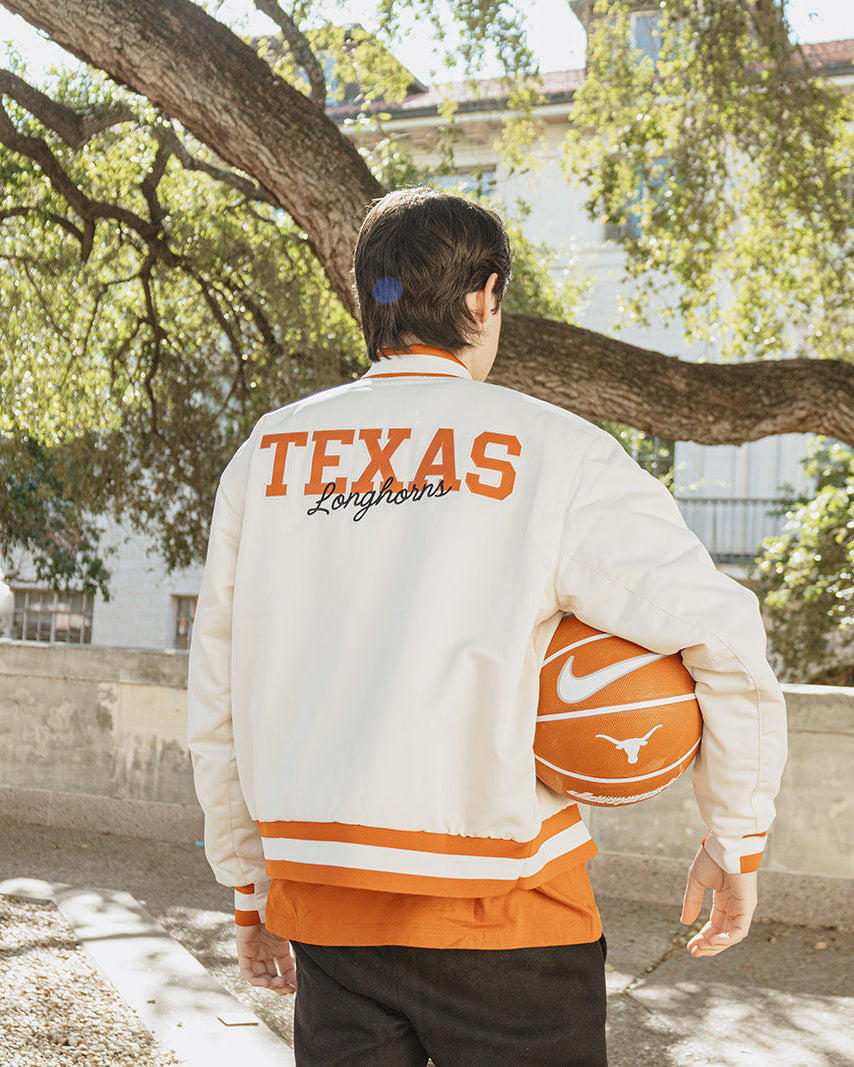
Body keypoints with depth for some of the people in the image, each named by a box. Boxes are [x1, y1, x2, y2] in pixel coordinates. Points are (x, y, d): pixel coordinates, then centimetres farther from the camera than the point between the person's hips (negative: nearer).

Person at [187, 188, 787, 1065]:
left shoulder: (265, 453, 6)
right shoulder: (551, 450, -5)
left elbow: (218, 700, 10)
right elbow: (724, 635, -11)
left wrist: (251, 891, 20)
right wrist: (735, 840, 4)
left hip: (322, 903, 4)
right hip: (498, 908, -3)